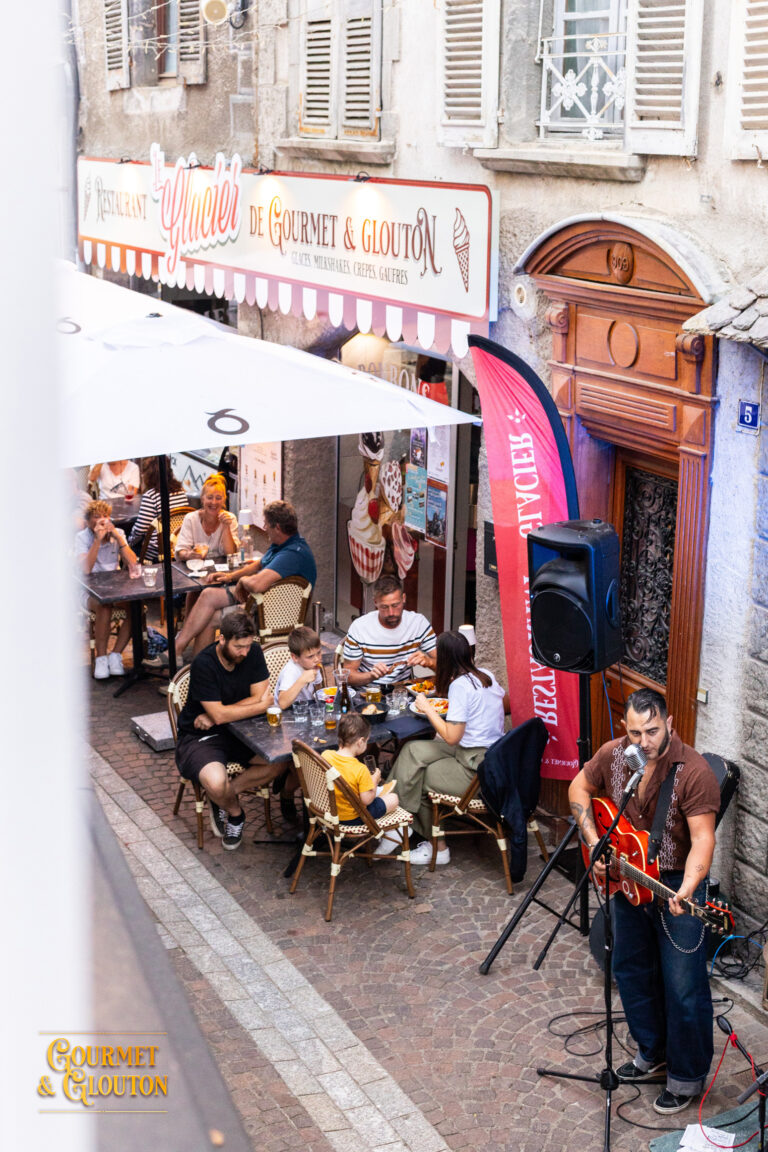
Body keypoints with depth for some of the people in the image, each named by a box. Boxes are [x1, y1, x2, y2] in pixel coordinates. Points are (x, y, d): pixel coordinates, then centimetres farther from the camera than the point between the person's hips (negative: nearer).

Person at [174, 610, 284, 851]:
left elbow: (259, 697, -8)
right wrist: (260, 706, -14)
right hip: (200, 737, -5)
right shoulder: (204, 664, -22)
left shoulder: (253, 653, -5)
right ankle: (235, 813, 4)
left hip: (239, 731, 6)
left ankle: (224, 796, -1)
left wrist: (215, 717, -18)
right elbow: (219, 714, -25)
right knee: (216, 782, -34)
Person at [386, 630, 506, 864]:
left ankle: (437, 848, 19)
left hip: (477, 769, -9)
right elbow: (507, 703, 23)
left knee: (416, 778, 4)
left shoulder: (460, 685, -19)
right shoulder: (486, 675, 5)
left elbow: (451, 737, -20)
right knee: (414, 750, 7)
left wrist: (429, 709, -9)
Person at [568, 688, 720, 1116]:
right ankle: (653, 1056, 39)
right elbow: (580, 788, 9)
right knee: (632, 971, 19)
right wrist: (594, 841, -3)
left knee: (684, 988, 0)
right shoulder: (613, 755, -8)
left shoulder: (694, 772, -25)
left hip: (676, 885, -6)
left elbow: (702, 838, -29)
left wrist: (687, 890, -43)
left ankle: (687, 1076, 20)